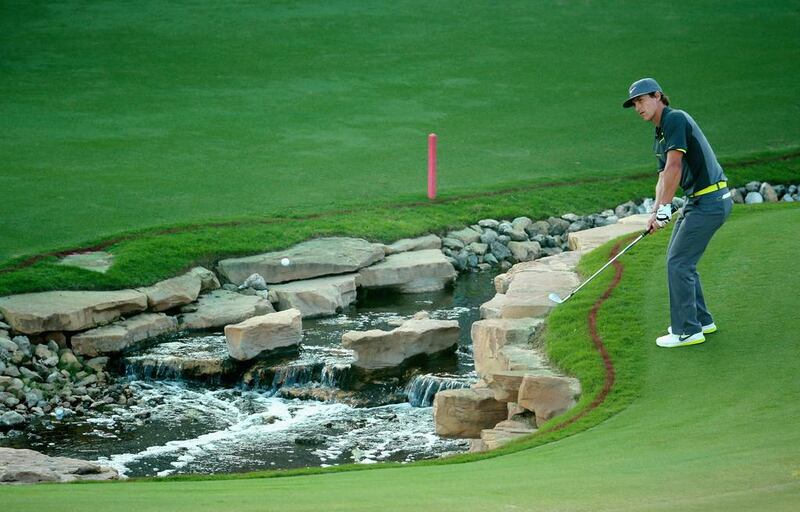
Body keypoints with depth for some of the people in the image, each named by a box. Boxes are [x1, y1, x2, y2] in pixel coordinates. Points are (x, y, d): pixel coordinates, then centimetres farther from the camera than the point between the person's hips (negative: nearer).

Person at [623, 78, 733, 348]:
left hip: (710, 200, -10)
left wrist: (665, 207, -17)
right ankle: (701, 320, 26)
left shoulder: (676, 119, -14)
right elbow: (663, 177, 16)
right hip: (697, 200, 10)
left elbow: (674, 166, -21)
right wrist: (655, 212, 0)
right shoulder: (660, 135, 18)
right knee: (679, 260, 17)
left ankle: (687, 330, -1)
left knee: (678, 262, -7)